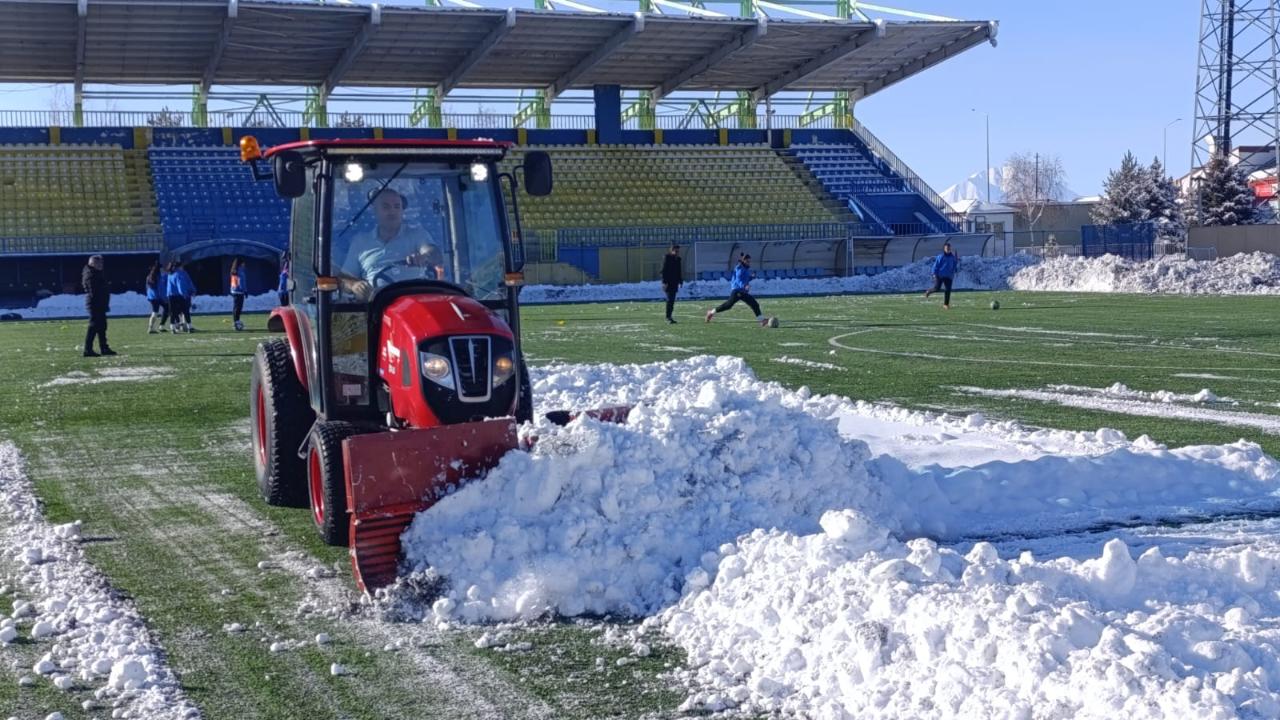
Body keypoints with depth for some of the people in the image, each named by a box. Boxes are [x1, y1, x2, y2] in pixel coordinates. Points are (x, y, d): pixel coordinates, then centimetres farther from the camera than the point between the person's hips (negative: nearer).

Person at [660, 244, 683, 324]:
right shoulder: (667, 257, -7)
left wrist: (680, 281, 16)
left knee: (672, 300, 7)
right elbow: (664, 270, -12)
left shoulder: (678, 259, 14)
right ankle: (668, 317, -12)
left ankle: (669, 316, 12)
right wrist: (664, 282, -17)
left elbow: (679, 271, 21)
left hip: (675, 282, 7)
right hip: (668, 282, -7)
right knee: (670, 299, -12)